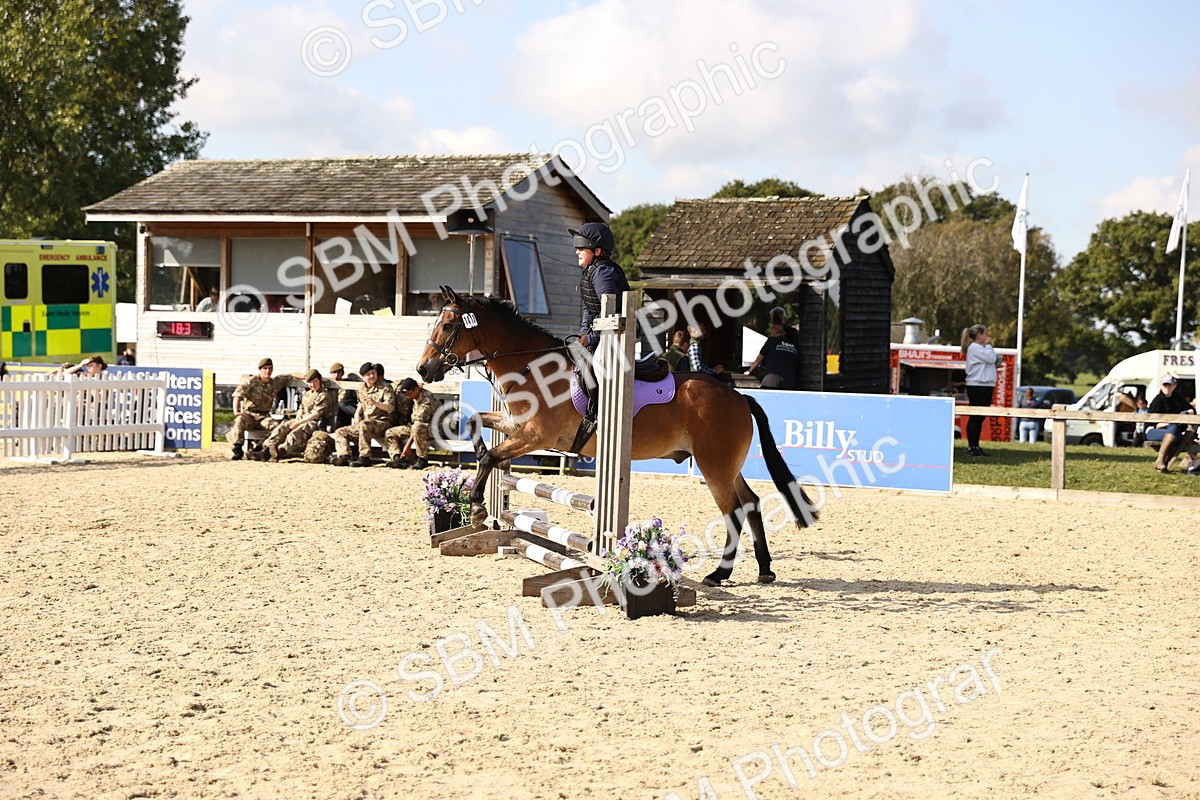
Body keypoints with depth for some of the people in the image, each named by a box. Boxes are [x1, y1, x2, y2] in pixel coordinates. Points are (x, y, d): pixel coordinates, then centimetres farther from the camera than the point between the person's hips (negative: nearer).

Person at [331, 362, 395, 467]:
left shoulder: (385, 388, -4)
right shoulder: (362, 391, 16)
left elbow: (390, 407, -15)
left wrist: (374, 402, -30)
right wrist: (357, 422, 7)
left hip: (381, 422, -8)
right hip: (365, 422, 8)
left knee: (364, 425, -39)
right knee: (340, 432, -1)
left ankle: (364, 458, -38)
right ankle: (344, 457, -21)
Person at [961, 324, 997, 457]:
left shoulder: (980, 348, 21)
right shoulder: (975, 347, -10)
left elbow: (992, 360, 22)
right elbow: (991, 358, -16)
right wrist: (988, 345, -4)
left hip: (985, 386, 10)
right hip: (977, 387, -10)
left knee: (980, 418, 10)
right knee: (975, 417, -9)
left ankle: (975, 446, 14)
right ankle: (971, 447, -9)